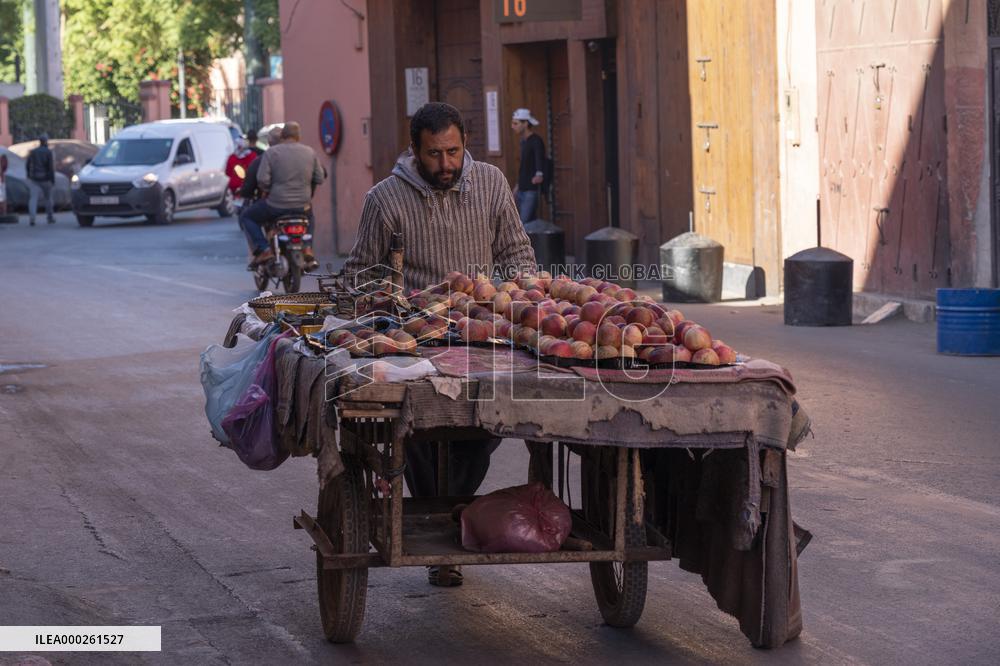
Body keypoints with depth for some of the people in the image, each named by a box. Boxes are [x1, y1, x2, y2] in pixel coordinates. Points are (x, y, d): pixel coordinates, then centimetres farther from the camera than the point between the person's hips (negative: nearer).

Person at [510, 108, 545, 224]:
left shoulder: (536, 141, -14)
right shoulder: (524, 141, 14)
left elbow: (539, 159, -30)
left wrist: (539, 174, -47)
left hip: (532, 191, -9)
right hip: (522, 191, 9)